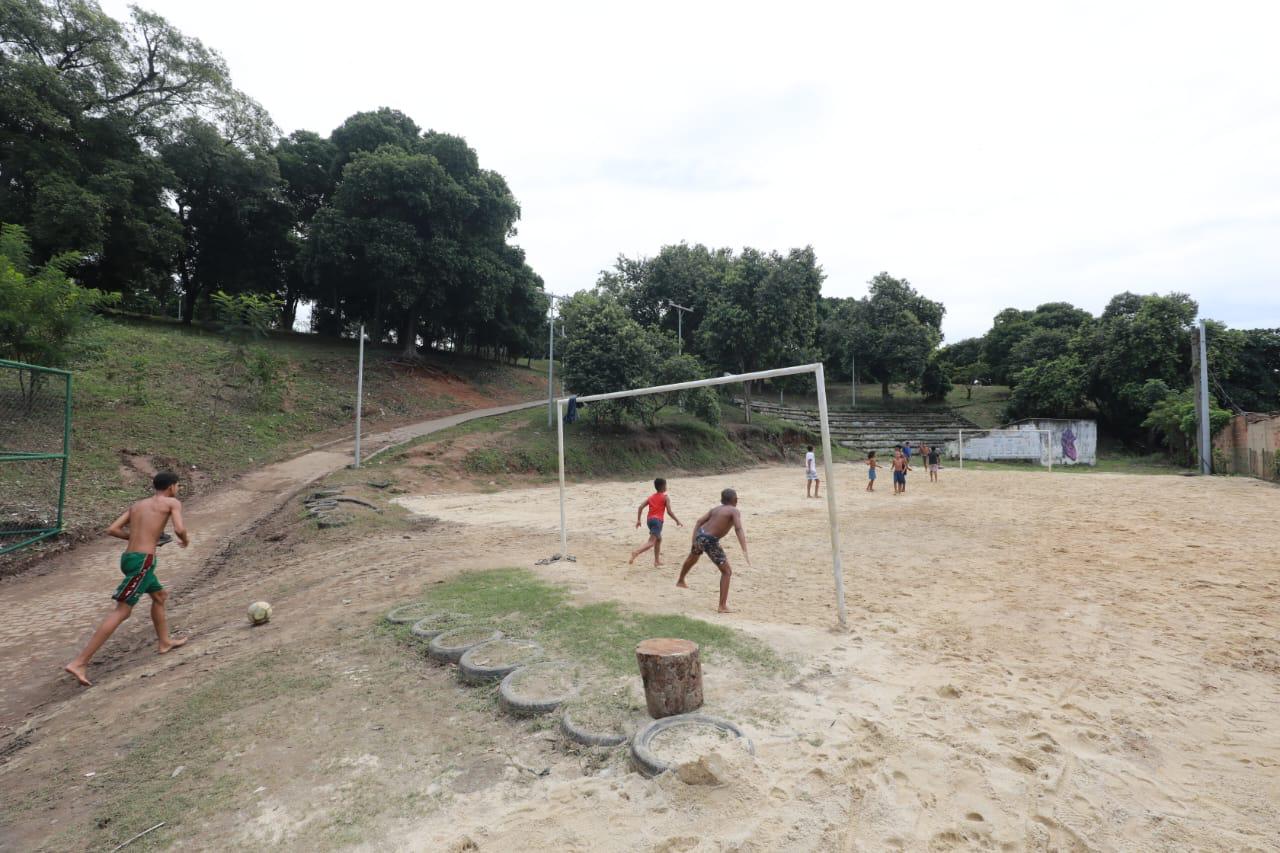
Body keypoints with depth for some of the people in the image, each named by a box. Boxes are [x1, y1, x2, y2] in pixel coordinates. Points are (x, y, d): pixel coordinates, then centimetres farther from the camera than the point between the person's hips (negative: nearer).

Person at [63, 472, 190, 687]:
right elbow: (179, 529, -15)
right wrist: (185, 539, 7)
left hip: (129, 557, 9)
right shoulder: (173, 502, -2)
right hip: (142, 560, -9)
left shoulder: (137, 505, 18)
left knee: (160, 595, 25)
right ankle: (79, 662, -10)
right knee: (121, 611, -7)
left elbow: (112, 529, 11)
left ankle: (165, 641, 37)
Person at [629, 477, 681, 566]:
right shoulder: (666, 497, 2)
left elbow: (640, 507, 8)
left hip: (650, 520, 7)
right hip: (657, 520, -7)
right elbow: (669, 511, -5)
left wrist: (638, 520, 11)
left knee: (659, 539, 26)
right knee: (651, 542, -15)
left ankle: (657, 561, 27)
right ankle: (636, 552, -39)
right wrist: (677, 521, 6)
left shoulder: (651, 497, 17)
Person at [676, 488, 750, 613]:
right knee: (727, 572, 7)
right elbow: (738, 529, -22)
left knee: (692, 558, 36)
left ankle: (680, 581, 62)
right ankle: (723, 606, 5)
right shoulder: (734, 511, -6)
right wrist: (744, 552, -28)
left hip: (699, 535, 7)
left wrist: (694, 540, -3)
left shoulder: (715, 509, 12)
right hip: (711, 542, -7)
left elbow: (699, 522, 2)